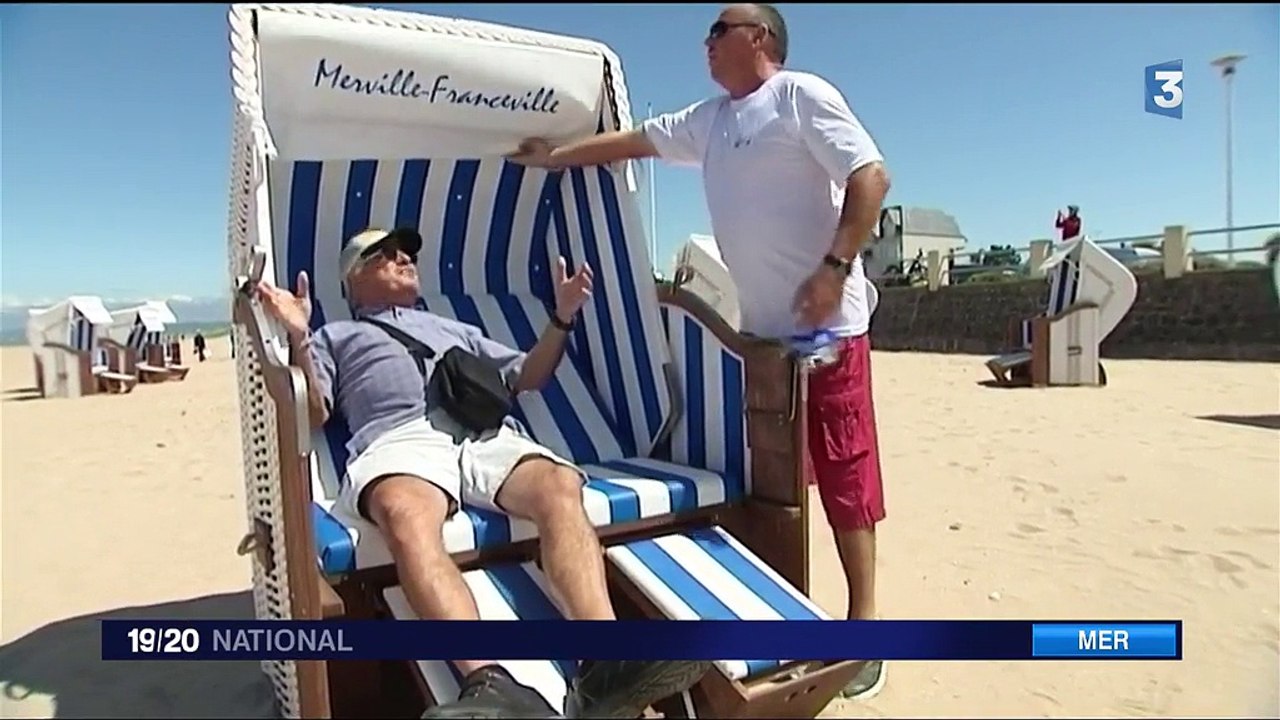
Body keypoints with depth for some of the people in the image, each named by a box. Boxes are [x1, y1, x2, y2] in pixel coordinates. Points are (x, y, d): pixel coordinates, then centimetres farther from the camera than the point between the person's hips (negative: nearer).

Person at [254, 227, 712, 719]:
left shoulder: (451, 328, 43)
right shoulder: (334, 336, 34)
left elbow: (529, 376, 36)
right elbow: (311, 416, 17)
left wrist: (562, 317, 22)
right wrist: (298, 339, 1)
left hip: (487, 434, 3)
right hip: (401, 439, -2)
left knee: (560, 486, -33)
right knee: (406, 516, -41)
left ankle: (604, 661, -50)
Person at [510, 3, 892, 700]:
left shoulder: (802, 95, -4)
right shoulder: (707, 120, 18)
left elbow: (871, 177, -12)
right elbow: (628, 140, 26)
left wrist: (835, 267, -20)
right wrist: (552, 155, 29)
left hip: (827, 324, -7)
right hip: (761, 329, 8)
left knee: (844, 470, -2)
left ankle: (863, 623, 10)